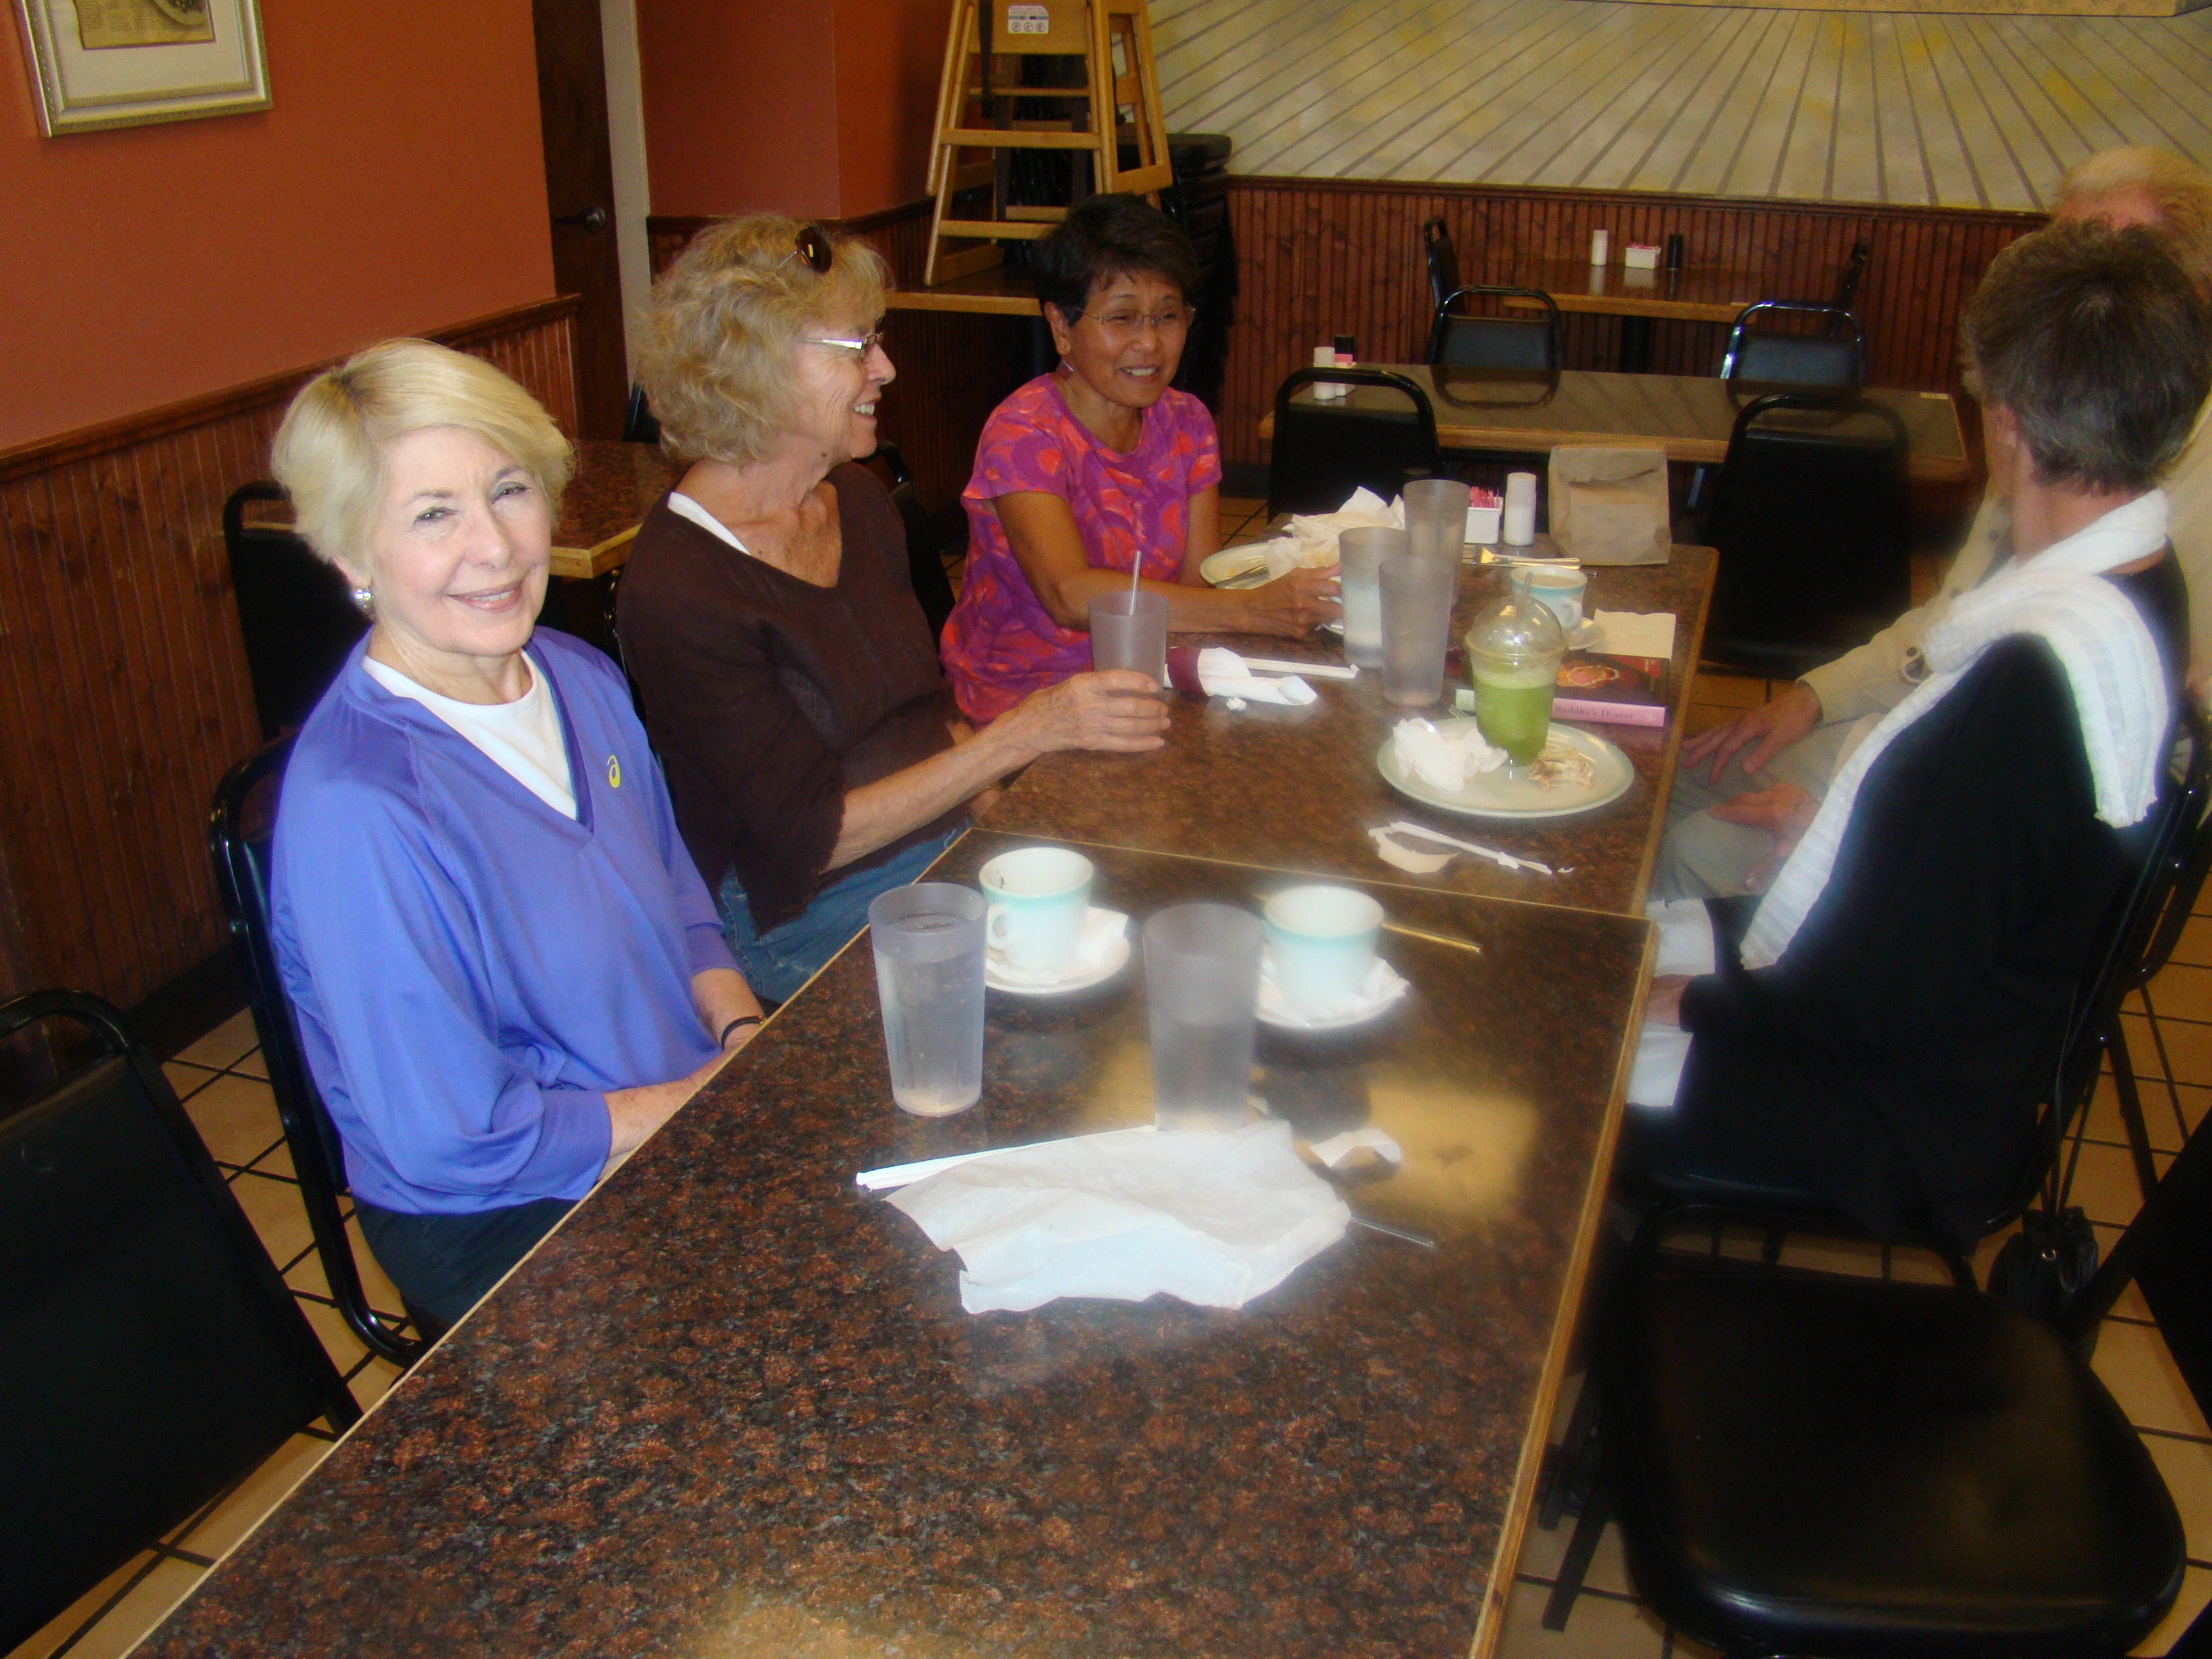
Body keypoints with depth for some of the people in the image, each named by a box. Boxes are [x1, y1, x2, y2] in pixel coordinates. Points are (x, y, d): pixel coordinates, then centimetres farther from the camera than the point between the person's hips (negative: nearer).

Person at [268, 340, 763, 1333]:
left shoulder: (582, 681, 1)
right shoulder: (357, 809, -24)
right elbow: (456, 1142, -22)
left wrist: (747, 1037, -4)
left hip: (683, 1133, 8)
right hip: (504, 1239, -7)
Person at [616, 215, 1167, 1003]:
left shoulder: (859, 499, 8)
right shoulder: (675, 587, -17)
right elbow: (813, 836, -18)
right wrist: (1025, 733, -22)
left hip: (947, 843, 7)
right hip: (804, 921, -7)